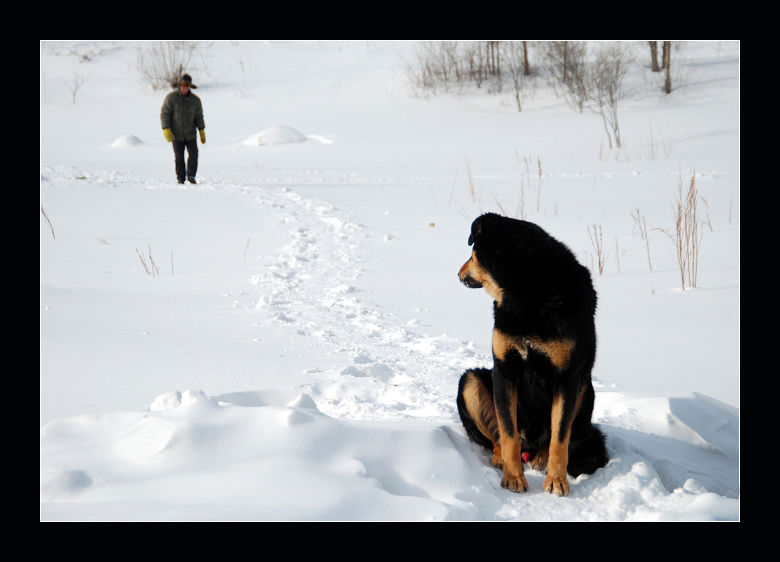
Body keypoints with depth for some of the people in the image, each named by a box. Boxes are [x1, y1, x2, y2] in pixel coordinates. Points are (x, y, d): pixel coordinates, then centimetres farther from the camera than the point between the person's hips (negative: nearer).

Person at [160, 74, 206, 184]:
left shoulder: (195, 100, 2)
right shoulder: (171, 98, -6)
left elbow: (199, 116, 9)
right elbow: (164, 114, -7)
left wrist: (202, 132, 4)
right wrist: (166, 130, -15)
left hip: (190, 134, 2)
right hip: (176, 134, -2)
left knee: (193, 154, -11)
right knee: (179, 157, 0)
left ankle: (191, 175, 0)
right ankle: (181, 177, 12)